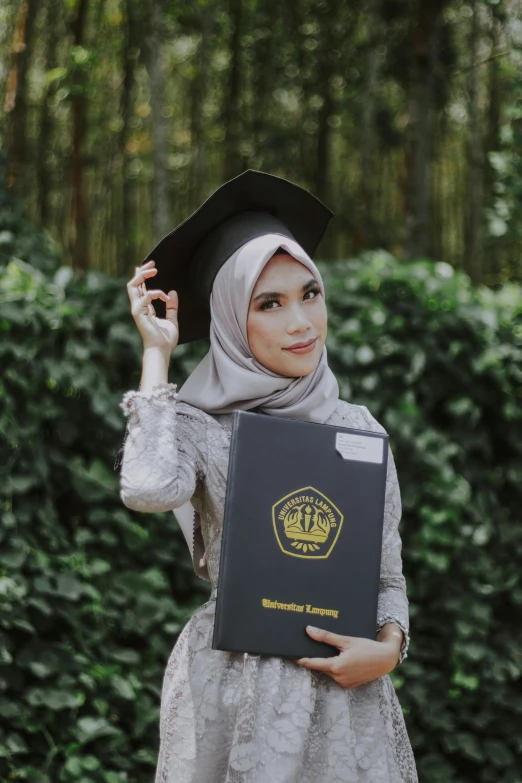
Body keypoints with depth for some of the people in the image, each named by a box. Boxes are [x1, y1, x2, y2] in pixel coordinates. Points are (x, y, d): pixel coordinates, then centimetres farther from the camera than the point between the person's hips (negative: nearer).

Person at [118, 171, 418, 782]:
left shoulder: (357, 428, 6)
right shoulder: (200, 425, -4)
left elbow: (387, 571, 12)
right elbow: (149, 489, -27)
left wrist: (389, 647, -10)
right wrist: (156, 352, -14)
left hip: (344, 687, 3)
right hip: (231, 682, -3)